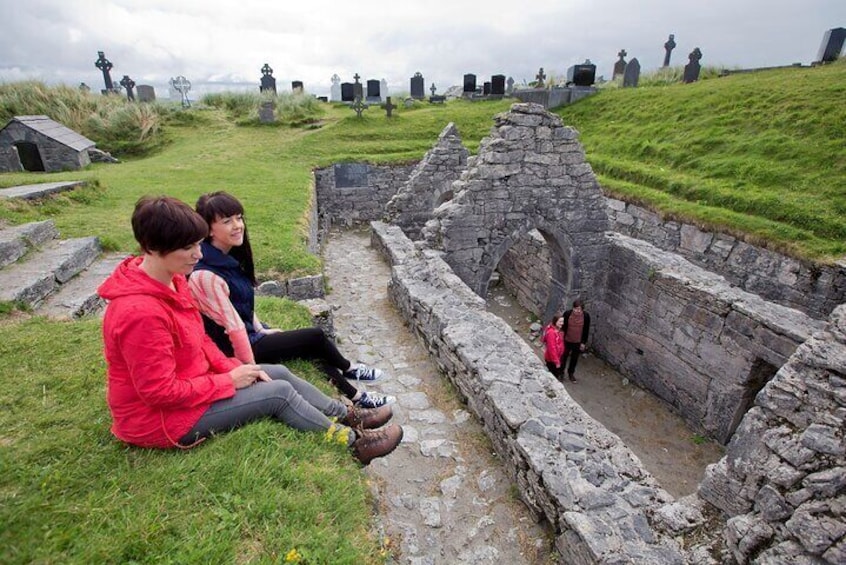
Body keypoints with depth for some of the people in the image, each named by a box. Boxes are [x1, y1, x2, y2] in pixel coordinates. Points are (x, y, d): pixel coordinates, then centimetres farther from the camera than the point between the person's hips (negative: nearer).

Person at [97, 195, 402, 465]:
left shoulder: (171, 280, -2)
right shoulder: (140, 312, -33)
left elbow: (198, 339, 7)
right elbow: (160, 391, -27)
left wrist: (233, 368, -5)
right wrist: (229, 381, -18)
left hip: (187, 384, 9)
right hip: (160, 417, -9)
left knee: (280, 373, 3)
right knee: (279, 393, -12)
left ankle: (348, 415, 15)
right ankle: (354, 441, 2)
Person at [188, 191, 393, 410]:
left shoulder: (228, 257, 1)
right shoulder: (207, 275, -28)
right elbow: (233, 328, -26)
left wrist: (261, 329, 6)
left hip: (251, 333, 8)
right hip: (235, 349, -8)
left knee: (315, 348, 2)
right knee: (316, 337, -6)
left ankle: (355, 396, 20)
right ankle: (347, 369, 21)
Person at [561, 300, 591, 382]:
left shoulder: (586, 316, -17)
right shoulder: (567, 314, -19)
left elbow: (586, 330, -6)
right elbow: (563, 327, -8)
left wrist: (583, 342, -3)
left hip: (578, 342, 1)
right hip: (566, 340, -1)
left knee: (574, 358, 19)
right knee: (564, 356, 16)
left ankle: (571, 373, 43)